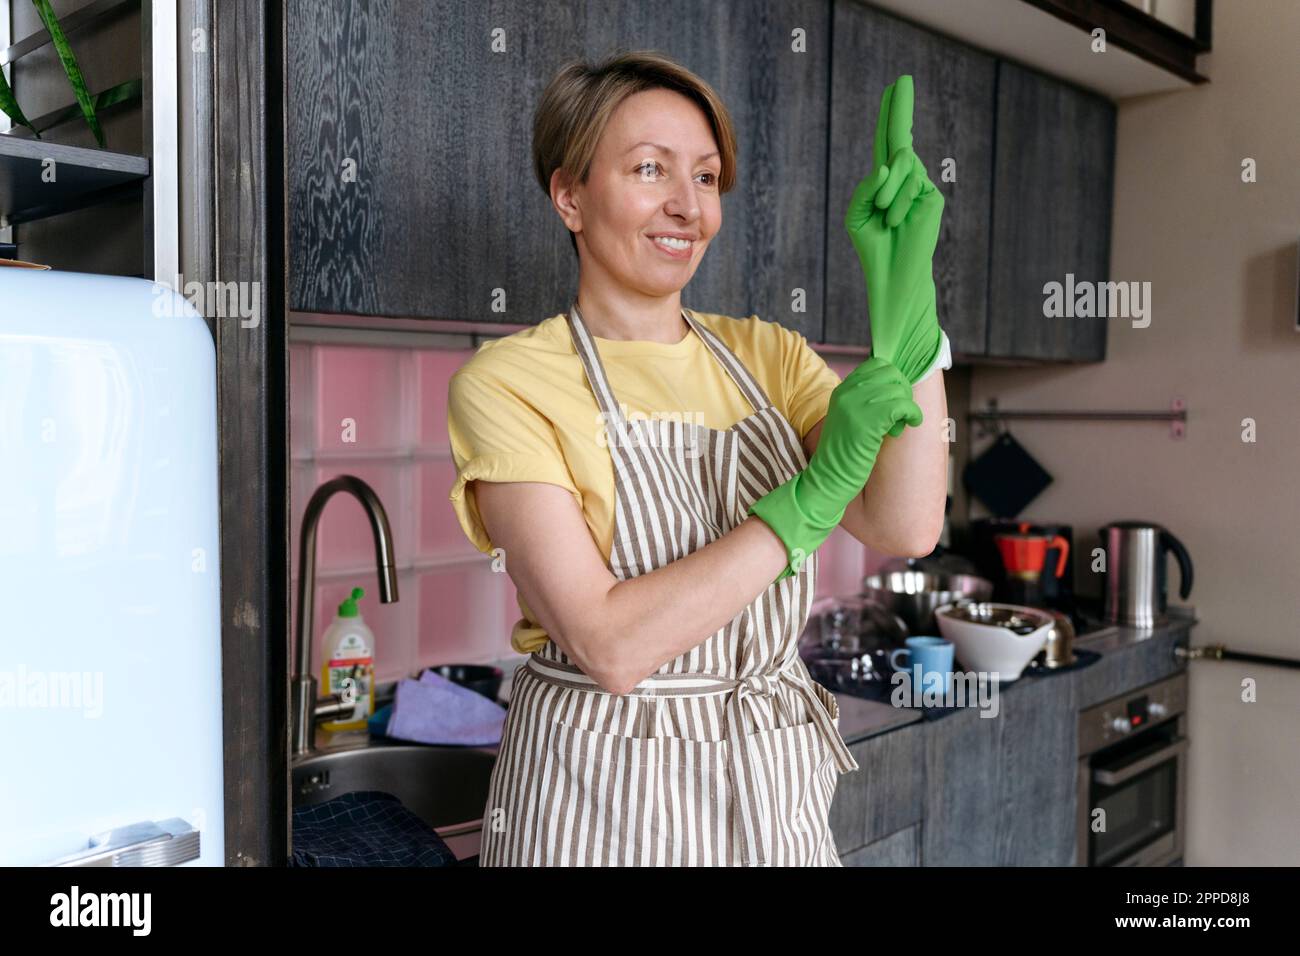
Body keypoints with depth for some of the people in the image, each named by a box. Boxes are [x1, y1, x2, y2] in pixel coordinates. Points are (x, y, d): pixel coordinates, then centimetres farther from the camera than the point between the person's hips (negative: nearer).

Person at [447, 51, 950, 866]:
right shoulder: (508, 381, -11)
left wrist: (907, 293, -19)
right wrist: (815, 494, -24)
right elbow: (610, 645, -21)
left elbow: (906, 529, -12)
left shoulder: (766, 355, 3)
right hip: (604, 798, -4)